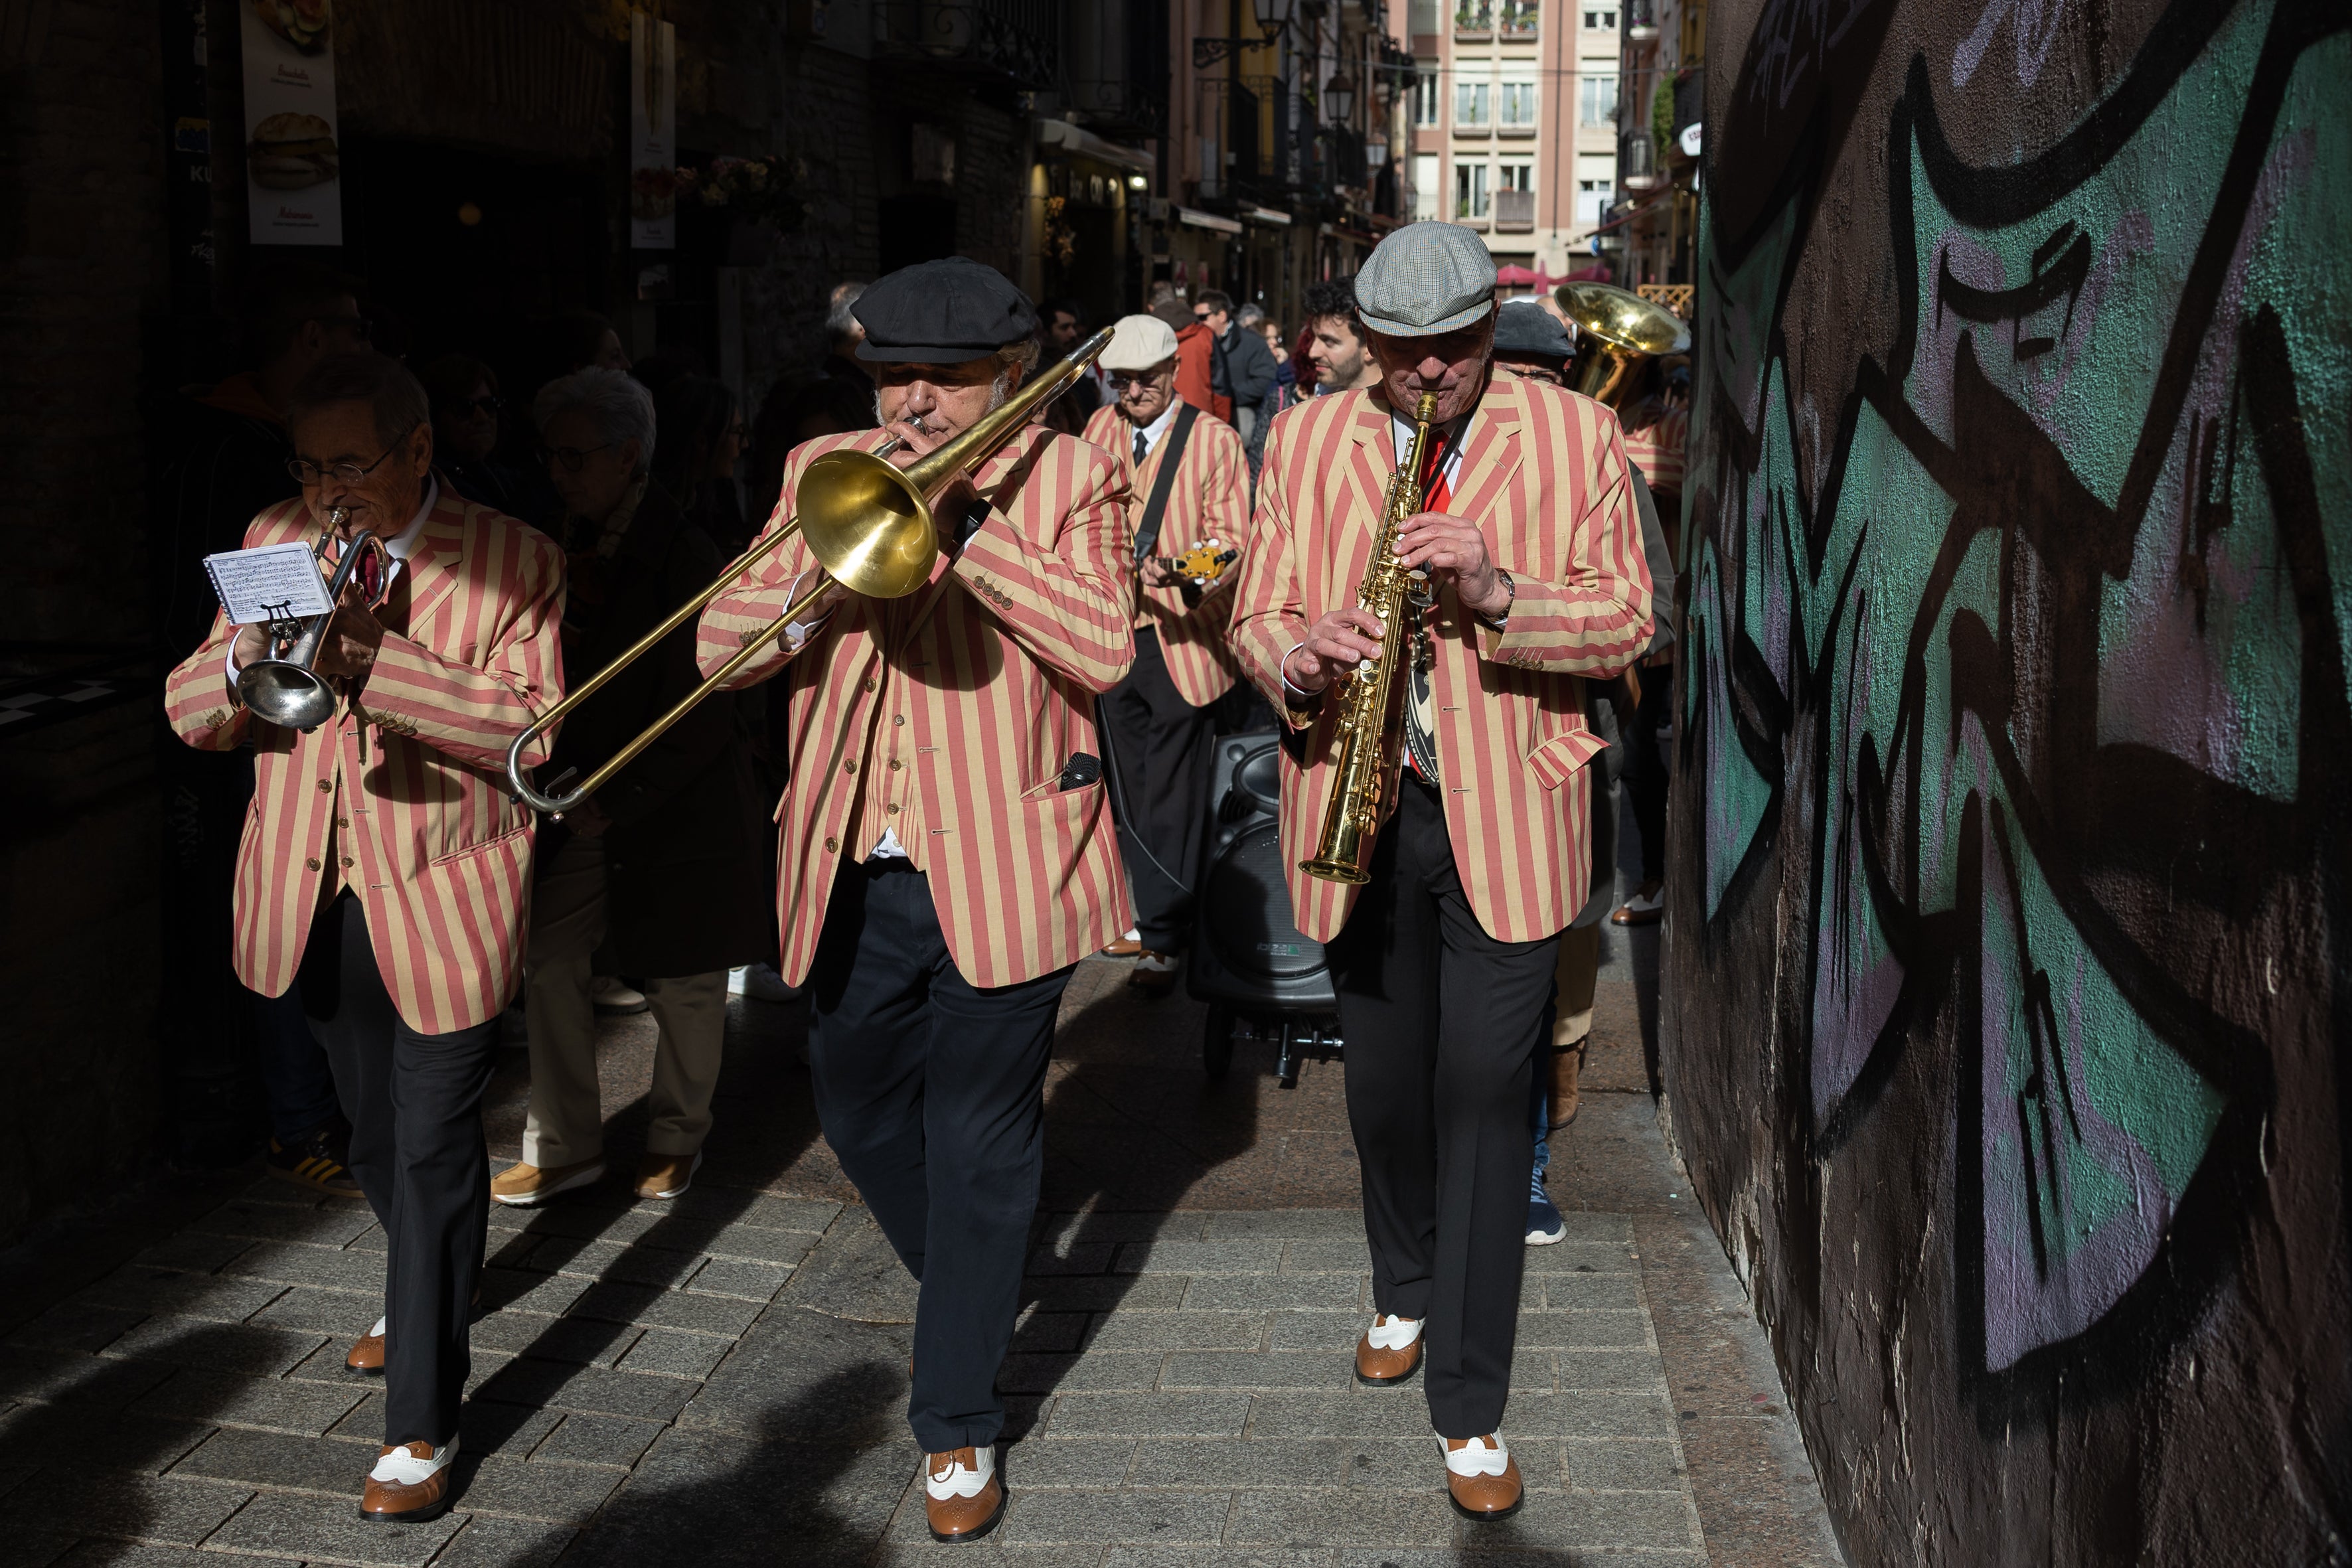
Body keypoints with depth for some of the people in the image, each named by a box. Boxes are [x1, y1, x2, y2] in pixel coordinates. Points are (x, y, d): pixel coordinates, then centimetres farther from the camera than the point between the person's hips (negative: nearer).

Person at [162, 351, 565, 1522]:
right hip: (312, 900, 5)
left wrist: (377, 658, -28)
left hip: (441, 899, -5)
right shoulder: (276, 542, 6)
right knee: (374, 1135, 22)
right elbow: (189, 713, 3)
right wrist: (249, 654, -20)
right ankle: (422, 1293, 49)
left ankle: (422, 1426, 6)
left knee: (434, 1150, -3)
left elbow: (534, 733, -18)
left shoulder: (510, 562, -8)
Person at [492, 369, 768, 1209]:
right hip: (582, 801, 6)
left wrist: (615, 803, -18)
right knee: (547, 962, 1)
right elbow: (555, 667, 12)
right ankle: (565, 1145, 14)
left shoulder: (684, 556, -16)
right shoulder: (569, 542, 4)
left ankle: (676, 1138, 28)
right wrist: (559, 780, -2)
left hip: (678, 807, -6)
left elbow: (701, 716, -17)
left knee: (683, 983, 9)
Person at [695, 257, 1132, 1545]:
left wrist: (965, 521, -17)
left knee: (979, 1148, 4)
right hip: (848, 873, 5)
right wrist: (825, 578, -16)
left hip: (999, 870, -4)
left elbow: (1104, 648, -16)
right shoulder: (823, 472, 9)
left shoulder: (1065, 478, -1)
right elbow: (723, 645, 3)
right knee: (859, 1114, 18)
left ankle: (957, 1424, 17)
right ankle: (964, 1291, 46)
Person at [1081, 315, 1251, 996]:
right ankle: (1149, 916, 25)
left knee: (1170, 801, -5)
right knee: (1131, 792, 12)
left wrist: (1189, 574, -28)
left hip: (1183, 640, -5)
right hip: (1114, 634, 5)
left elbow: (1233, 543, -10)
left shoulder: (1216, 442, -4)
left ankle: (1167, 940, 3)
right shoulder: (1100, 429, 11)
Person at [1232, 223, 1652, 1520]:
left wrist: (1497, 591, -22)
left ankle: (1471, 1408, 6)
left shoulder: (1573, 436, -1)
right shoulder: (1303, 442, 5)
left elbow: (1627, 622, -4)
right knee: (1383, 1085, 17)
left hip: (1507, 816, -2)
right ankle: (1404, 1293, 44)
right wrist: (1297, 658, -19)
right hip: (1359, 815, 3)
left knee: (1484, 1097, -4)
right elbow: (1255, 616, 5)